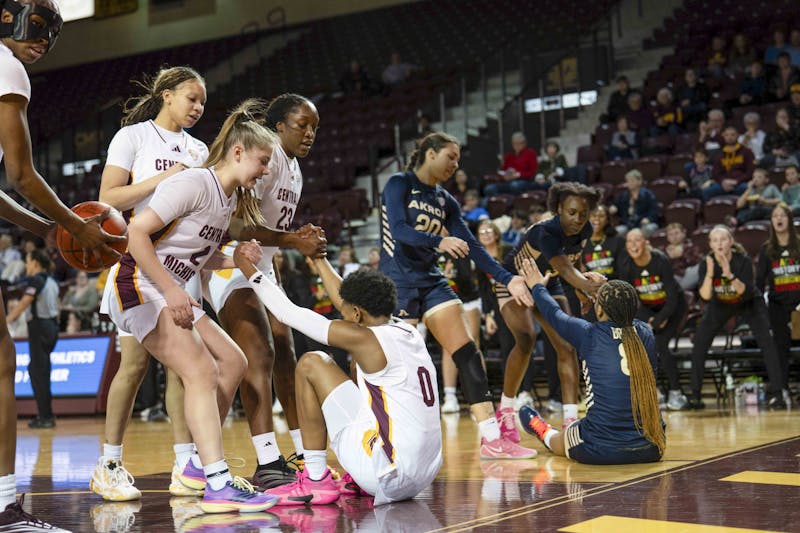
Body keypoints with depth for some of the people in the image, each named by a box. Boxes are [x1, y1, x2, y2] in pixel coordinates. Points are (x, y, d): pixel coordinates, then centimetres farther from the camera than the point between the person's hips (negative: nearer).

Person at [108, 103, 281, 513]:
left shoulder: (230, 198, 13)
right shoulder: (195, 183, -16)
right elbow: (137, 231, -22)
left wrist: (237, 259, -1)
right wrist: (171, 291, -25)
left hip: (172, 293, 10)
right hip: (139, 287, -10)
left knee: (233, 362, 10)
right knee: (202, 371, -21)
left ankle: (200, 465, 17)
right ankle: (219, 485, -28)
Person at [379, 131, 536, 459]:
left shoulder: (446, 202, 13)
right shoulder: (398, 185, -4)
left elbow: (470, 246, 7)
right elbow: (399, 229, -19)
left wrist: (507, 279, -3)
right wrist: (439, 241, -34)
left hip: (431, 282, 6)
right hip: (397, 282, -6)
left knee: (467, 353, -7)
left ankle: (492, 438, -9)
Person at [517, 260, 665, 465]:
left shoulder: (588, 335, -7)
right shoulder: (645, 333, 2)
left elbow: (554, 314, 14)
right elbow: (625, 313, 27)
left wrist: (538, 287, 33)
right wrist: (606, 291, 43)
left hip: (601, 450, -3)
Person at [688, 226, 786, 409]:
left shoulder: (743, 260, -28)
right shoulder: (706, 263, -23)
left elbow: (746, 291, -36)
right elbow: (705, 296, -31)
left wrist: (730, 275, -49)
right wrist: (710, 273, -46)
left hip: (748, 303, -2)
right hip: (719, 305, 2)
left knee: (767, 343, -16)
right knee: (699, 345, -7)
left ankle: (775, 394, -7)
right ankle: (695, 396, 3)